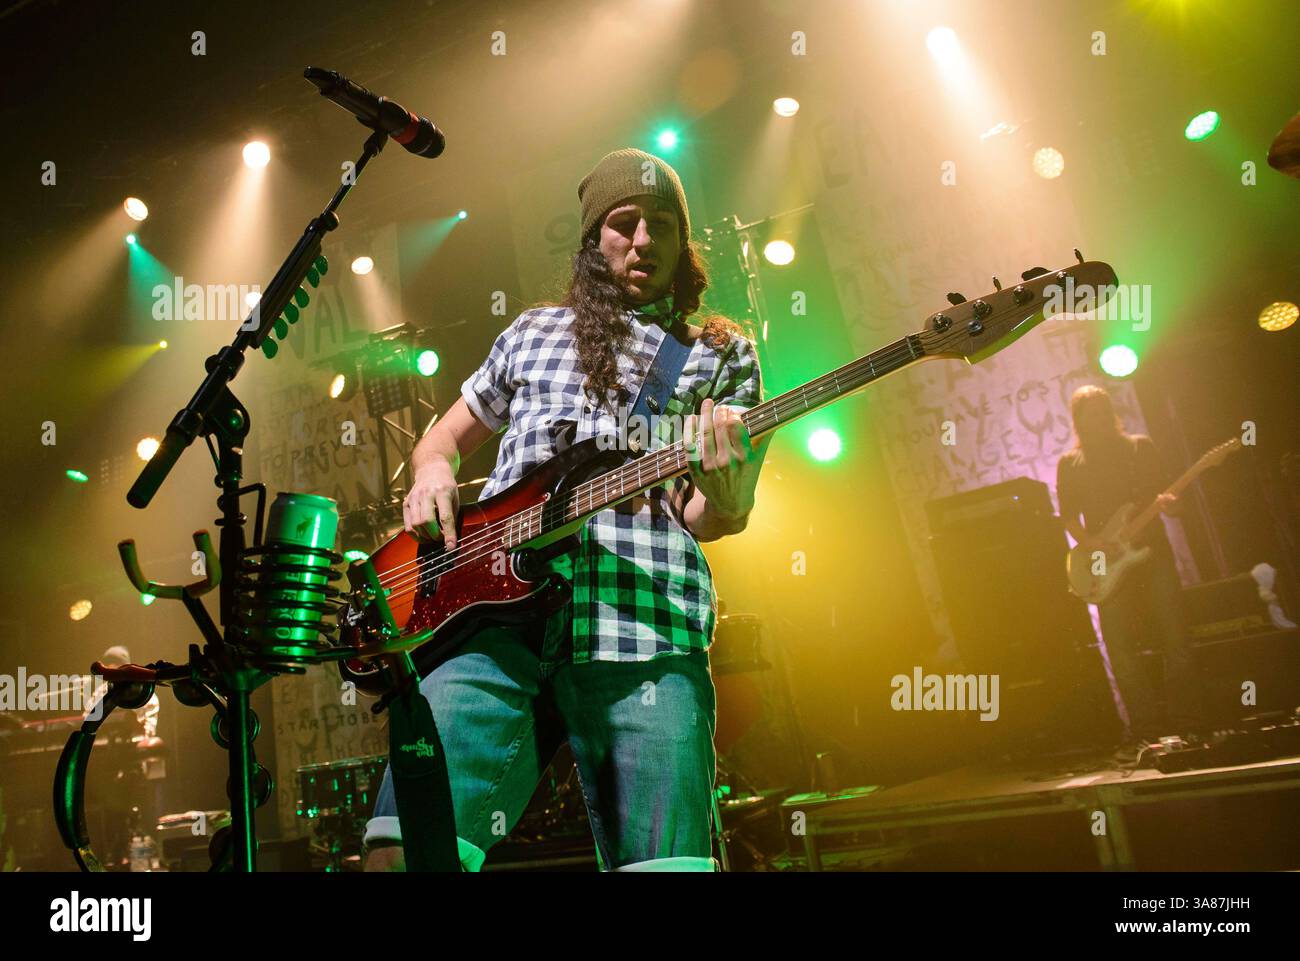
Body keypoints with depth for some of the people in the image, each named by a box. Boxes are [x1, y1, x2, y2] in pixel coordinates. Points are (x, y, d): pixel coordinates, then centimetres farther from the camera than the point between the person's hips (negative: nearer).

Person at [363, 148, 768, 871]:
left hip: (646, 637, -1)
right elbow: (446, 435, 33)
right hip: (500, 615, 1)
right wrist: (434, 471, 9)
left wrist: (723, 487, -17)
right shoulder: (532, 335, 22)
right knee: (403, 846, -15)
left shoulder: (724, 356, 16)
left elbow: (714, 520, 7)